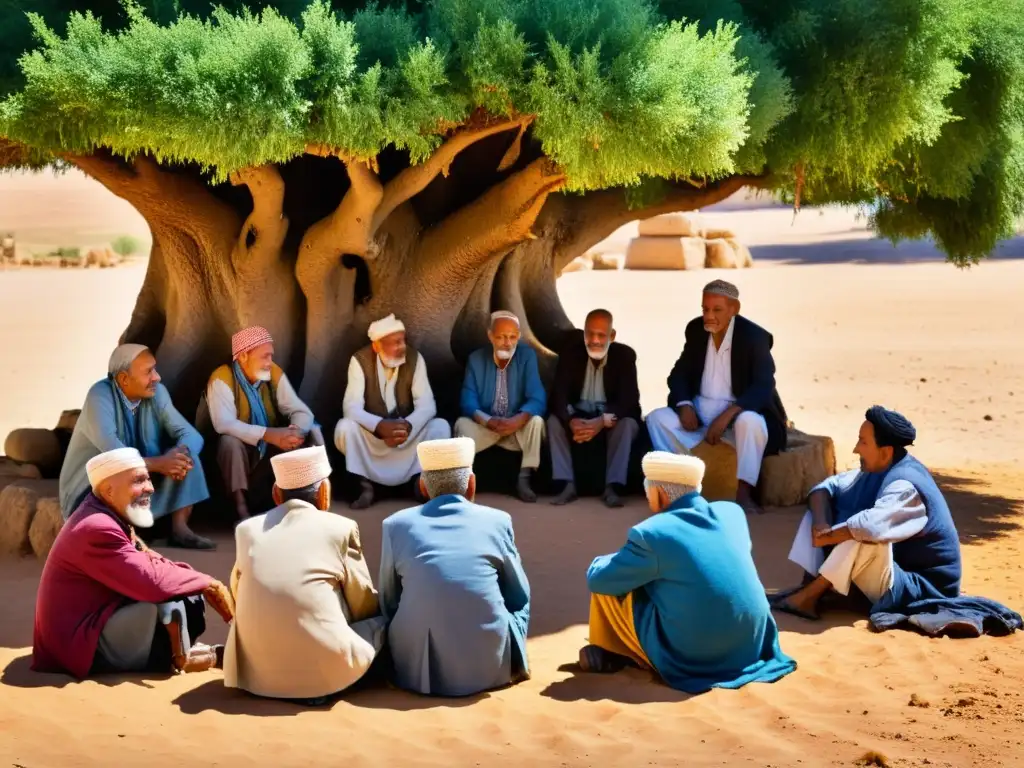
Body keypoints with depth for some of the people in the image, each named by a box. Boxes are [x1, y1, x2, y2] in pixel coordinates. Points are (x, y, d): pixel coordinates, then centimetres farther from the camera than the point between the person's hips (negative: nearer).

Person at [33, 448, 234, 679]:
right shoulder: (97, 529, -24)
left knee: (192, 598, 6)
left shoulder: (111, 518, 9)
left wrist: (207, 587, -6)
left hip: (101, 624, 10)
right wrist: (208, 584, -16)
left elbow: (155, 564, 9)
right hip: (82, 644, -10)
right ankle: (179, 658, -2)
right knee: (166, 602, -26)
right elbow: (152, 581, -30)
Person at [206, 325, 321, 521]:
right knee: (230, 441, -35)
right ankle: (241, 510, -29)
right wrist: (267, 434, -43)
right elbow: (223, 423, -34)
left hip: (273, 451, 5)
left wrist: (298, 431, -34)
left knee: (311, 432, -12)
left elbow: (301, 411, -9)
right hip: (241, 450, -5)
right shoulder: (222, 379, -20)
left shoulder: (274, 374, -5)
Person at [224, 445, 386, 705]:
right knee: (384, 620, 17)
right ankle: (322, 684, 4)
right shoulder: (340, 528, 1)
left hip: (255, 672, 5)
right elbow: (364, 604, 10)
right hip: (324, 671, -5)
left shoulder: (247, 529, 10)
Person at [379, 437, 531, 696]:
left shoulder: (397, 524, 4)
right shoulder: (496, 521, 4)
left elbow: (388, 604, 14)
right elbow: (520, 596, 15)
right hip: (490, 668, 0)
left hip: (417, 671, 1)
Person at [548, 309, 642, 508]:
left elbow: (629, 399, -20)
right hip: (578, 414, 1)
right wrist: (570, 420, -38)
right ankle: (568, 485, -26)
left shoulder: (624, 355, -12)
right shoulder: (571, 353, -9)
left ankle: (612, 488, -30)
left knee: (628, 424, -32)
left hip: (612, 416, -1)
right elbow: (558, 393, -16)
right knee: (554, 421, -26)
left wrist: (603, 421, -39)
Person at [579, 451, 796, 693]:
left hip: (694, 659, -6)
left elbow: (597, 579, -4)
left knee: (607, 582, 8)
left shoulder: (651, 534, -15)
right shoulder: (732, 512, 2)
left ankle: (609, 652, 28)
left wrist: (624, 557, 19)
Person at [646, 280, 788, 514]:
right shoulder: (696, 329, 1)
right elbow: (679, 373, 7)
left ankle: (743, 493, -28)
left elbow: (763, 387, -22)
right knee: (657, 418, -17)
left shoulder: (754, 336, -15)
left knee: (750, 423, -38)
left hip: (739, 412, -5)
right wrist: (684, 405, -15)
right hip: (700, 410, 5)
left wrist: (726, 415, -34)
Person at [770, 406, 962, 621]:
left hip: (920, 589, -10)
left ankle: (809, 596, -22)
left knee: (865, 536, -36)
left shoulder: (906, 487, -26)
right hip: (894, 567, 10)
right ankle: (812, 587, -10)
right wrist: (820, 523, -15)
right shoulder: (877, 470, 2)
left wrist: (827, 536, -24)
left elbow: (869, 526, -42)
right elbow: (827, 488, 6)